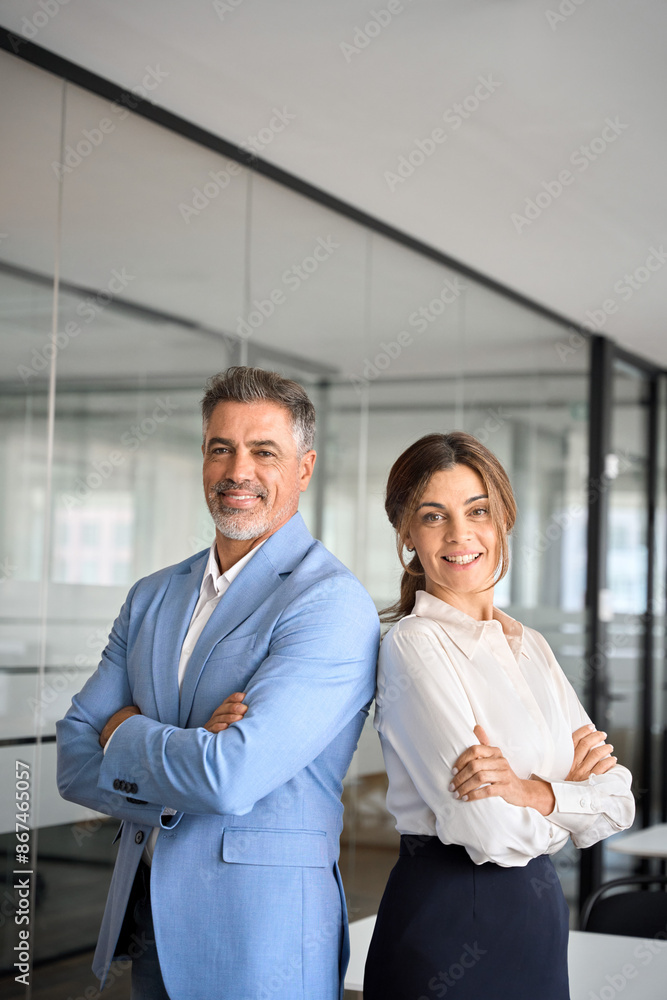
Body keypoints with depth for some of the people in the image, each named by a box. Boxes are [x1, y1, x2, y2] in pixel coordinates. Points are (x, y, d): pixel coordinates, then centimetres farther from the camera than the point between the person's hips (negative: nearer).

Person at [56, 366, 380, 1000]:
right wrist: (185, 752, -16)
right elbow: (73, 762, 2)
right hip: (146, 919, 6)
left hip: (262, 929, -6)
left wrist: (125, 732, -7)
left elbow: (232, 776, -25)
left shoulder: (332, 603, -15)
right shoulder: (151, 597, 8)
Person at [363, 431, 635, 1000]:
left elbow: (618, 803, 2)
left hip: (539, 920, 7)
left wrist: (534, 792, -16)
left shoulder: (530, 647, 9)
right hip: (450, 927, -7)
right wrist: (570, 789, -4)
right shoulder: (414, 644, -14)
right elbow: (491, 833, -22)